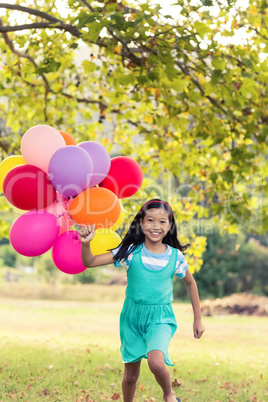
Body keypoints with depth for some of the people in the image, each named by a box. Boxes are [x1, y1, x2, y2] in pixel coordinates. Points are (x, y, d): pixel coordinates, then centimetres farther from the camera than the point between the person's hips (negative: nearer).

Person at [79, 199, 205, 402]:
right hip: (132, 316, 2)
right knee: (130, 376, 10)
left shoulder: (175, 257, -7)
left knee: (156, 362, -28)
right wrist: (86, 244, -33)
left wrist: (198, 319, 14)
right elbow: (90, 262, -11)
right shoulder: (131, 252, -9)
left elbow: (190, 284, 11)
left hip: (160, 318, -1)